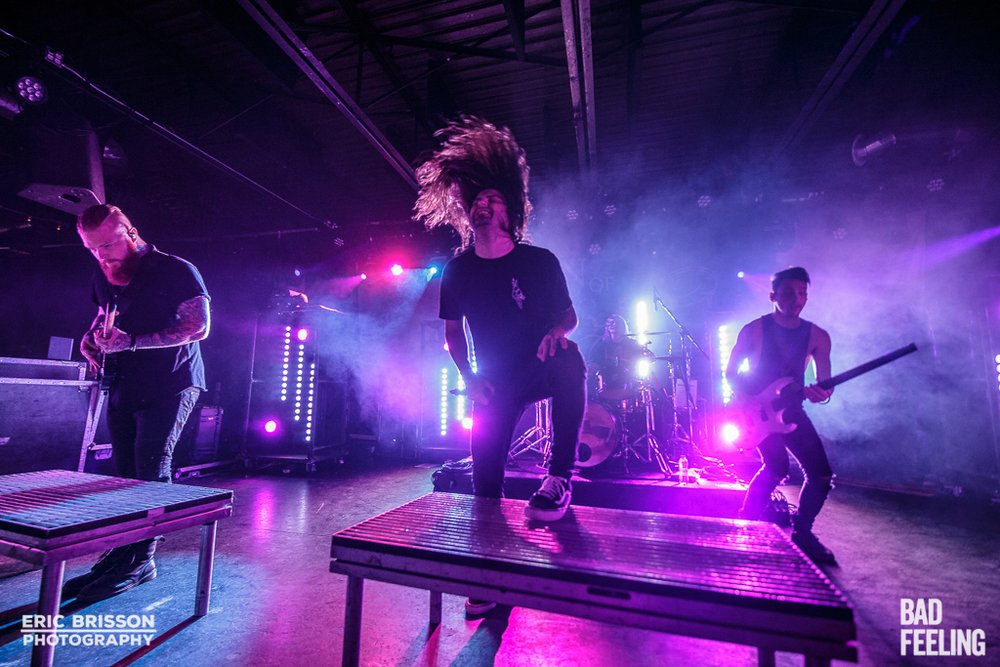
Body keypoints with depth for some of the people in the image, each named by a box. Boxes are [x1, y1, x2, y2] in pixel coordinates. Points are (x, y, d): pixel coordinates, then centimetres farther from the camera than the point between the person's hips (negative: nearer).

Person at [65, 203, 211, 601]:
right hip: (124, 385, 7)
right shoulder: (103, 277, 10)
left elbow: (199, 327, -19)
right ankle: (120, 554, 22)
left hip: (170, 385, -7)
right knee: (124, 472, 10)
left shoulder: (177, 271, -12)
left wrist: (131, 342, -25)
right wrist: (91, 340, 4)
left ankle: (140, 560, 0)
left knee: (151, 467, -11)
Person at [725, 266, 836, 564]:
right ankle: (743, 527, 9)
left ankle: (801, 532, 22)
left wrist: (820, 392, -21)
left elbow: (825, 383, 3)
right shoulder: (754, 330, -11)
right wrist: (749, 401, -18)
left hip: (791, 411, 5)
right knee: (777, 467, -12)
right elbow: (731, 372, -5)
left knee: (822, 474, -1)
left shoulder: (817, 336, 1)